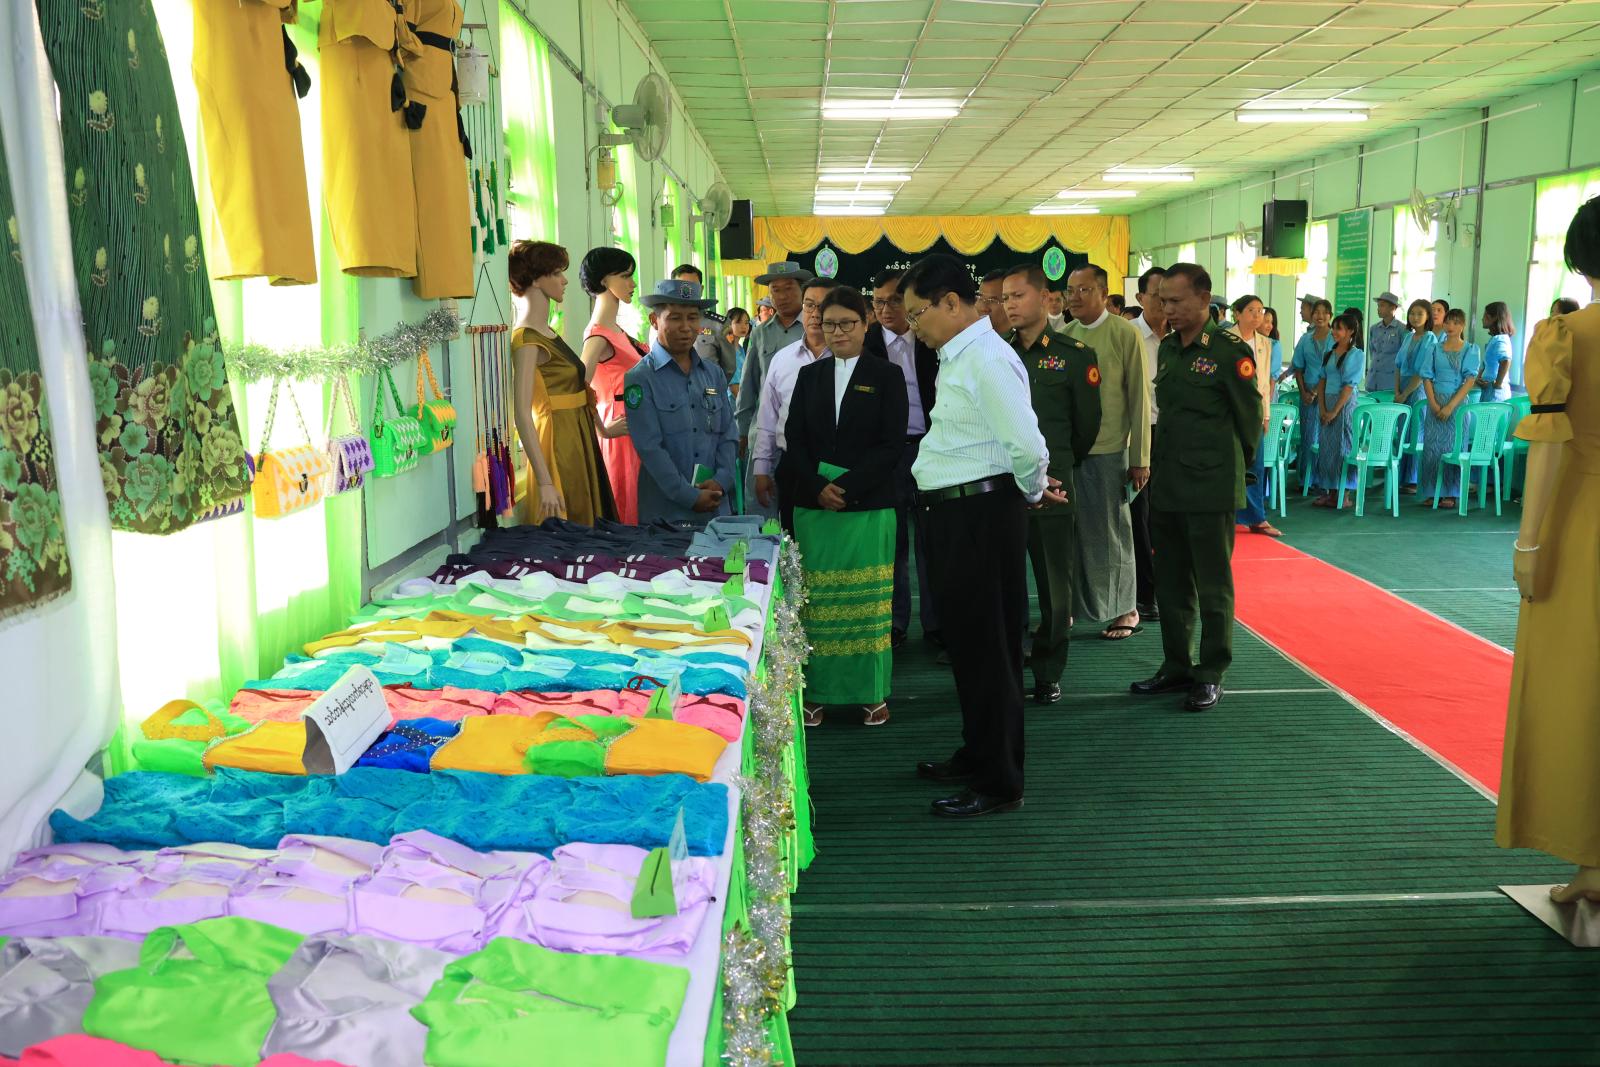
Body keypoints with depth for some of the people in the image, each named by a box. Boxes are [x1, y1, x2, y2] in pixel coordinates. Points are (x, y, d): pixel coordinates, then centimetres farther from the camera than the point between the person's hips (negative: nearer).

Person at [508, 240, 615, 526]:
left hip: (578, 441, 9)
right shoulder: (527, 340, -16)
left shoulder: (547, 332, 12)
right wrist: (545, 483, -27)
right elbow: (522, 415, -22)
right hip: (559, 445, -9)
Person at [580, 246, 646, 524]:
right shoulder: (599, 336, -16)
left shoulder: (615, 330, 13)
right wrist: (604, 431, -15)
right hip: (624, 434, -9)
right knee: (624, 511, -1)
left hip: (636, 426, 9)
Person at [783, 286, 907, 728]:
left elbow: (892, 444, -5)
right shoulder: (809, 376, 13)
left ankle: (872, 692, 12)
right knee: (816, 601, 2)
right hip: (813, 506, 3)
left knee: (869, 601, 2)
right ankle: (818, 692, 11)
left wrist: (845, 487, -14)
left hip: (869, 507, -2)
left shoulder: (887, 376, 3)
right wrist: (817, 488, -9)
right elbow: (794, 440, 7)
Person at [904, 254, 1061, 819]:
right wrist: (1032, 488, 14)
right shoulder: (959, 355, 13)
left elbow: (1027, 447, -24)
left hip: (981, 514, -10)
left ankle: (999, 783, 12)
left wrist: (1033, 490, -7)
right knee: (967, 640, 19)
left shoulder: (987, 358, -19)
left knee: (987, 646, -1)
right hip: (958, 512, 10)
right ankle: (978, 755, 35)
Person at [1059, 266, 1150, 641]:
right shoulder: (1063, 335, 5)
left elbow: (1139, 398, -4)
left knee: (1113, 530, 6)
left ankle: (1125, 610, 20)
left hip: (1109, 451, -3)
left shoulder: (1124, 334, -4)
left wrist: (1140, 458, -5)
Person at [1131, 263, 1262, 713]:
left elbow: (1251, 417, -5)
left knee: (1213, 585, 3)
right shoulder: (1167, 347, 11)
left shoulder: (1230, 350, -10)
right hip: (1166, 486, 7)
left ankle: (1211, 675, 13)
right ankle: (1177, 666, 26)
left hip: (1210, 490, -7)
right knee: (1171, 583, 14)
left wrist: (1231, 466, 4)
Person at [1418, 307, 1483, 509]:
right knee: (1432, 446, 0)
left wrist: (1450, 406, -16)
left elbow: (1470, 380, -7)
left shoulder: (1471, 349, 1)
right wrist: (1433, 404, -10)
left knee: (1453, 445, 0)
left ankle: (1450, 494, 5)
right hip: (1436, 402, 2)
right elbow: (1427, 377, 5)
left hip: (1457, 402, -2)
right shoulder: (1436, 348, 8)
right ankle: (1432, 492, 6)